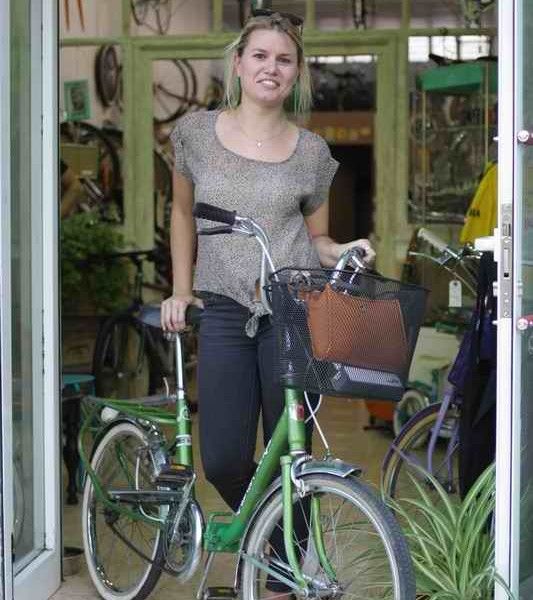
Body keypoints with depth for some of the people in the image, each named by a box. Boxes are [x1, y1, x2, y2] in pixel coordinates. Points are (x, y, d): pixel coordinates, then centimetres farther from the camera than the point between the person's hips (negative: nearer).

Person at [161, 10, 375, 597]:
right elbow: (182, 212, 20)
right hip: (223, 313, 1)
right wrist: (181, 291, 14)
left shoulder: (311, 151, 6)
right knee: (222, 461, -5)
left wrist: (342, 251, -7)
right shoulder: (196, 132, 7)